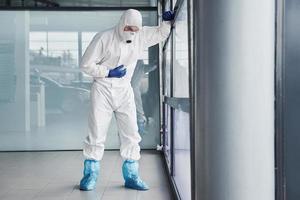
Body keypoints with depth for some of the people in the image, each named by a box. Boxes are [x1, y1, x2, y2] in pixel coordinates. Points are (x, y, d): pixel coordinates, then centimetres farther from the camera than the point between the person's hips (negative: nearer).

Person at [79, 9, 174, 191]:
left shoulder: (142, 36, 0)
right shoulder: (104, 38, -12)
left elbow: (161, 33, 18)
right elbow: (86, 65, -8)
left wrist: (168, 21, -2)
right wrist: (109, 72, -16)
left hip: (124, 91, 4)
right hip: (103, 90, -3)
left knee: (131, 135, 1)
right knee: (96, 135, -2)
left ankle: (131, 176, 13)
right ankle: (90, 175, 13)